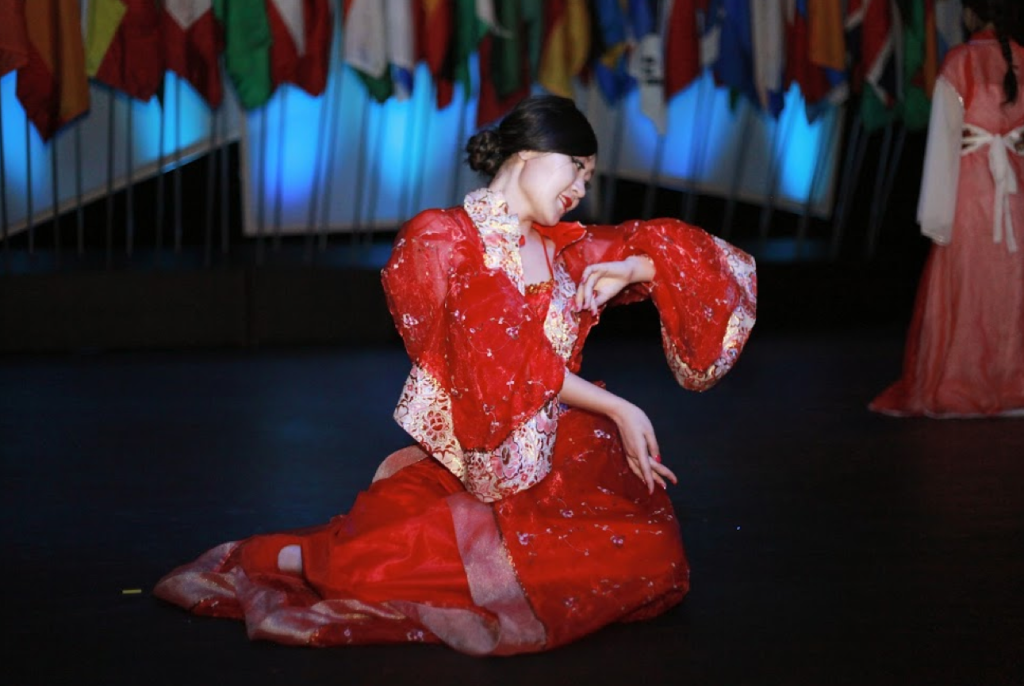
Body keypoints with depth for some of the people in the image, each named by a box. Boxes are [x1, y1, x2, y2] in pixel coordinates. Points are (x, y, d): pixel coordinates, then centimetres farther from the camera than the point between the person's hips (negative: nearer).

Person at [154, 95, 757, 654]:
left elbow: (679, 253, 23)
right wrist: (616, 409, -12)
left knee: (653, 556, -25)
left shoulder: (563, 247, 17)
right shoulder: (445, 240, -1)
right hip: (464, 461, -5)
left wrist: (626, 270, 1)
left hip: (556, 459, 5)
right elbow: (504, 356, -11)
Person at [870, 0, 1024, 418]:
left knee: (960, 290, 2)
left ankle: (952, 388, 6)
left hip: (970, 189, -3)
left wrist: (936, 212, -7)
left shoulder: (960, 63, -7)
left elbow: (944, 137, -9)